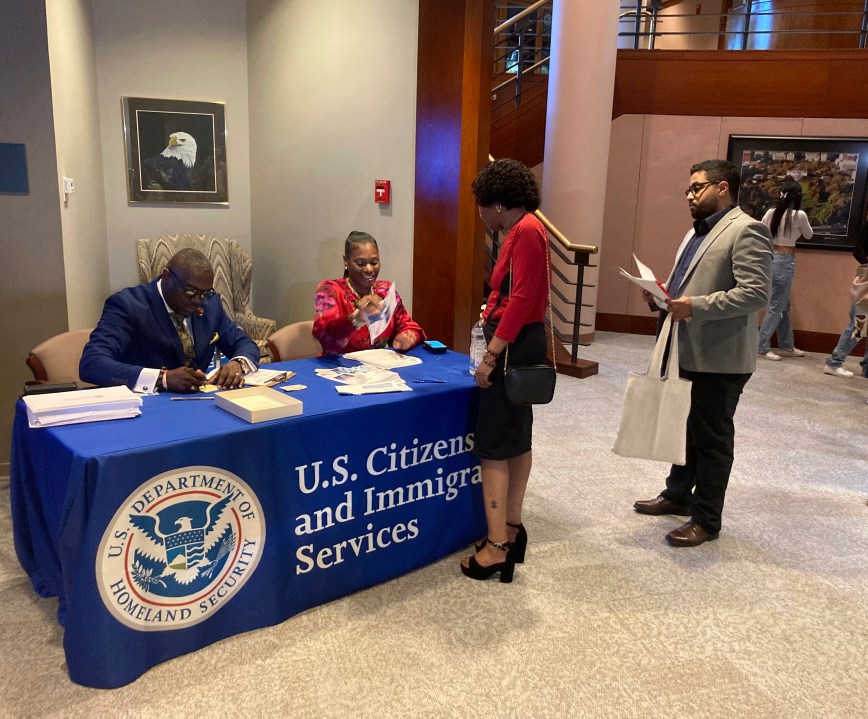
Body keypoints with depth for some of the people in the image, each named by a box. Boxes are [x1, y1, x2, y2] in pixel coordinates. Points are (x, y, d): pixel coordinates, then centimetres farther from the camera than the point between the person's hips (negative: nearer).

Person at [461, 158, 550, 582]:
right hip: (521, 344, 11)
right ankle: (511, 529, 27)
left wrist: (491, 354, -23)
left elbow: (521, 298, -22)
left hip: (514, 347, -11)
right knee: (517, 439, 15)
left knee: (493, 447, -5)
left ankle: (497, 547, 1)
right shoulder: (523, 231, 15)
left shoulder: (526, 231, -15)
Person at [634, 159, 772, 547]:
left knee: (711, 438, 3)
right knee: (686, 429, 19)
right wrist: (666, 292, 3)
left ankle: (706, 519, 16)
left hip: (719, 358, -9)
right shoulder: (697, 232, 16)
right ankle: (677, 495, 35)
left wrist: (695, 306, -26)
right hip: (687, 352, 9)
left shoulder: (746, 231, -13)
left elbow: (756, 293, -22)